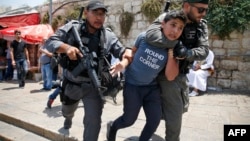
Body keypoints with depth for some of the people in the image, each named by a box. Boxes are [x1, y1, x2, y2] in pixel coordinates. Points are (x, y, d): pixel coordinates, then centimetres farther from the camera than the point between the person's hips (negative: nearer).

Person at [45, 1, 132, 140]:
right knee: (67, 111, 30)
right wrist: (66, 47, -30)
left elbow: (121, 51, -2)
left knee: (94, 122, -5)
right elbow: (50, 41, -10)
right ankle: (68, 118, 67)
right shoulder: (72, 28, -8)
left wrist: (128, 52, -26)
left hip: (93, 87, -1)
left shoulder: (108, 36, -4)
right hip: (71, 84, 1)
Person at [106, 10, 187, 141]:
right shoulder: (144, 37, -15)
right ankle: (112, 126, 41)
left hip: (152, 87, 3)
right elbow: (133, 52, 4)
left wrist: (171, 52, -21)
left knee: (155, 120, 8)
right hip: (132, 84, -3)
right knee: (129, 119, 7)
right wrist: (123, 63, -15)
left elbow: (170, 77, -13)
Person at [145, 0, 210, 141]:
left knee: (183, 108, 25)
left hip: (183, 74, 7)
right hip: (167, 75, -7)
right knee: (175, 116, -2)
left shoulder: (201, 25, -1)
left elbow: (204, 51, -11)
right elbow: (151, 35, -37)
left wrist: (187, 53, -29)